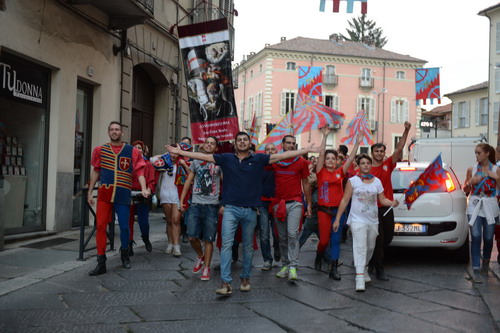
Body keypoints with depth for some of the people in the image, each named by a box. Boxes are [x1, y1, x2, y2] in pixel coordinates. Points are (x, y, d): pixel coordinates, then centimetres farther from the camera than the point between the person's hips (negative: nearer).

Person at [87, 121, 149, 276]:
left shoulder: (132, 151, 3)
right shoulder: (100, 150, 9)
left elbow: (139, 171, -1)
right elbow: (96, 172, 16)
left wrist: (143, 188, -16)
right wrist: (90, 192, 13)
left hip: (123, 195, -1)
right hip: (104, 193, 1)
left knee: (124, 226, 2)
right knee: (100, 226, -5)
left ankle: (124, 254, 29)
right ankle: (101, 263, 1)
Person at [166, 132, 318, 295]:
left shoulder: (258, 159, 3)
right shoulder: (226, 158, 5)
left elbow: (282, 156, 0)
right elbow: (203, 156, 3)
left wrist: (307, 150, -4)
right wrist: (180, 152, 0)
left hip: (250, 210, 1)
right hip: (231, 208, -1)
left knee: (248, 246, 12)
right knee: (226, 243, -9)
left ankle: (245, 278, 26)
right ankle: (226, 283, -11)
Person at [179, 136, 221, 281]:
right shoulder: (196, 161, 10)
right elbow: (188, 182, 14)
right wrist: (181, 200, 9)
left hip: (212, 205, -2)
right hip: (195, 204, 2)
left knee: (208, 239, 1)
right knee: (192, 236, -4)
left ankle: (206, 268, 14)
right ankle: (200, 256, 25)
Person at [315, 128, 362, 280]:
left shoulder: (340, 172, 7)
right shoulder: (321, 172, 0)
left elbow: (351, 158, 3)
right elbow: (321, 154, -9)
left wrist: (357, 143, -4)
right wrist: (325, 136, -16)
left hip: (338, 210, 2)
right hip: (324, 210, -2)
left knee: (336, 240, 2)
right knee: (324, 240, 0)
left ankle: (334, 269, 5)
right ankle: (319, 256, 31)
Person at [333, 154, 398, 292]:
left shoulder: (377, 181, 9)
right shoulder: (353, 181, -1)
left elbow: (382, 199, 10)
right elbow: (345, 200, -1)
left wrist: (392, 203, -12)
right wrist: (337, 219, -4)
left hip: (373, 220, 5)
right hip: (357, 220, -5)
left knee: (370, 248, 16)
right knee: (360, 247, -17)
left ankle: (364, 267, 39)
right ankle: (360, 278, -22)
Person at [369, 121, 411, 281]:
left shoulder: (388, 165, 5)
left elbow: (399, 149, -4)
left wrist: (406, 131, -13)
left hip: (387, 207, 5)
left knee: (388, 237, 13)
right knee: (378, 239, -4)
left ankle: (373, 260, 32)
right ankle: (379, 269, 4)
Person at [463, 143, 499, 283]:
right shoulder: (472, 169, 5)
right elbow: (466, 190, 12)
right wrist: (471, 182, -8)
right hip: (475, 206, 0)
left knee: (488, 238, 8)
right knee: (475, 237, -11)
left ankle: (486, 261, 35)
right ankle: (475, 270, -12)